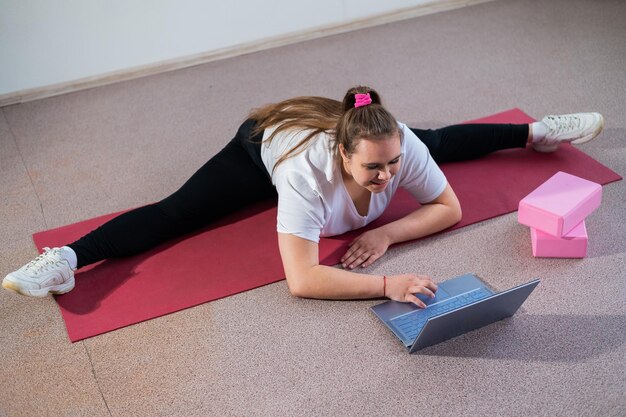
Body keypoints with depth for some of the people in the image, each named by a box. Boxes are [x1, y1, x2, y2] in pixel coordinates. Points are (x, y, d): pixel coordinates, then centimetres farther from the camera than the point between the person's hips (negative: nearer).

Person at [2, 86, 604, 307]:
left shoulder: (399, 145, -38)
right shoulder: (310, 171, -49)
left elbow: (449, 207, -22)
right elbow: (301, 279, -52)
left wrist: (385, 233, -34)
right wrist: (386, 285, -59)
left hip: (323, 120, 5)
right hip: (263, 144, -4)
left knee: (441, 142, 19)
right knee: (174, 214, -15)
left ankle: (536, 132, 40)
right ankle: (68, 259, -12)